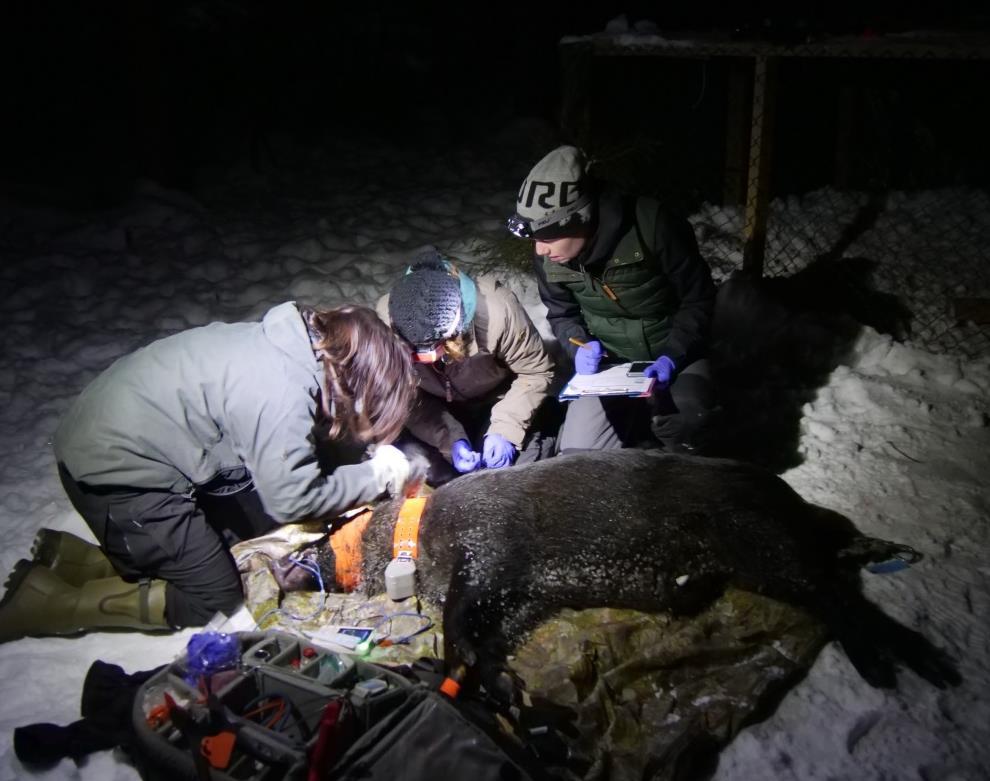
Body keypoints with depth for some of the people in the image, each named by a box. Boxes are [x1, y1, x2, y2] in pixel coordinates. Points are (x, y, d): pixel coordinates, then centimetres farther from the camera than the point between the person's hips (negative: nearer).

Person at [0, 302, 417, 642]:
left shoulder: (303, 337, -1)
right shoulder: (284, 394, -27)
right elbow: (290, 499, -17)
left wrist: (373, 451, 2)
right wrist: (374, 475, -7)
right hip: (113, 472, -9)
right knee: (216, 599, 3)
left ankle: (69, 556, 16)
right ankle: (49, 602, 6)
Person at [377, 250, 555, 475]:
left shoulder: (497, 310, -38)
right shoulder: (386, 320, -31)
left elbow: (536, 372, -23)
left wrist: (505, 429, -33)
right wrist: (450, 440, -33)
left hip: (495, 403, -2)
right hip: (436, 408, 2)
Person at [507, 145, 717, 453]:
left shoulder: (652, 226, -26)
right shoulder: (548, 257, -13)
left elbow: (698, 299, -13)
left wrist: (673, 356, -25)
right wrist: (579, 347, -15)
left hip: (675, 352, -4)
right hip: (608, 362, 4)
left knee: (681, 423, -34)